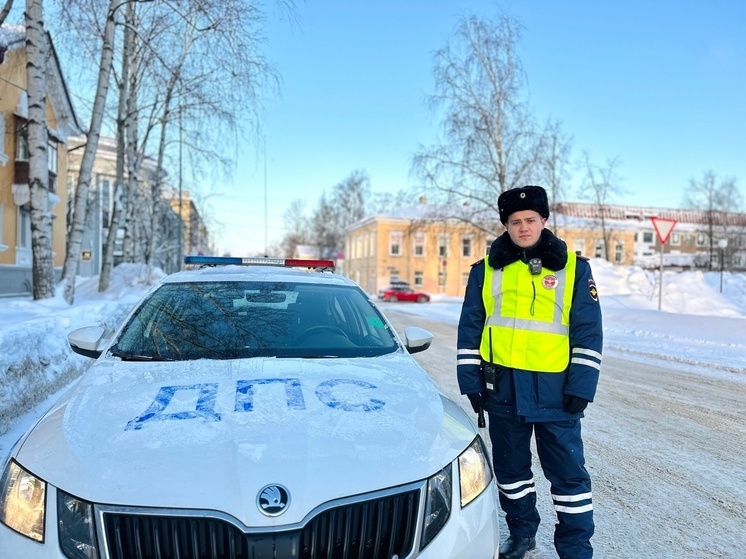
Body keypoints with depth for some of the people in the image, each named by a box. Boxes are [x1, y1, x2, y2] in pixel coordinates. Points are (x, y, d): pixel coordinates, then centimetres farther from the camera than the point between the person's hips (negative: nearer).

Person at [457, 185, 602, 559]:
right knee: (510, 467, 16)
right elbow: (470, 329, 6)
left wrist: (581, 388, -6)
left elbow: (588, 332, 0)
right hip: (502, 387, 2)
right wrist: (471, 382, 1)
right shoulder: (486, 269, 4)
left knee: (568, 472, 5)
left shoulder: (573, 268, 1)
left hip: (554, 389, -2)